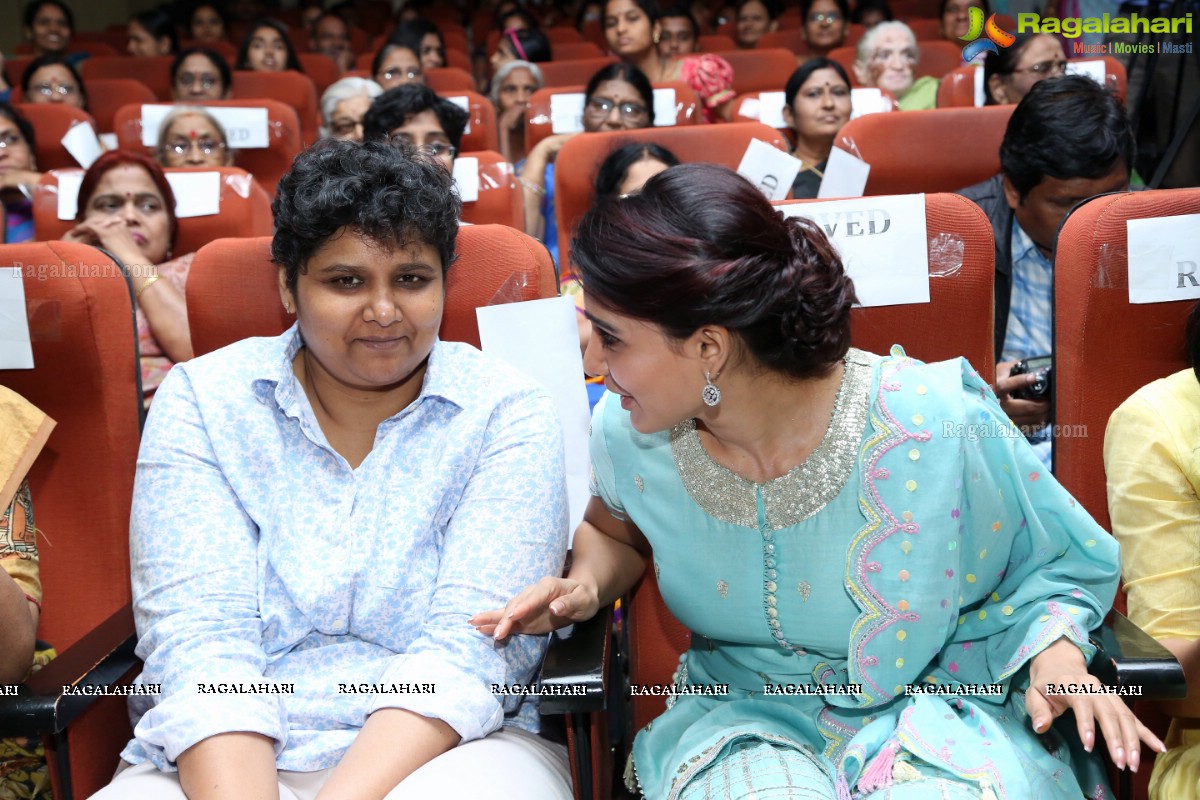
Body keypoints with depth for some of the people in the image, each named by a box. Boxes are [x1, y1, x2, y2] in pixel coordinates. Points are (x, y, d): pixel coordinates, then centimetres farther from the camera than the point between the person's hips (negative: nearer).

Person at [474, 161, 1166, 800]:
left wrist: (1056, 646, -20)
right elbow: (615, 529, 14)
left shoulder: (939, 426, -21)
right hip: (742, 714, 1)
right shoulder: (627, 433, -11)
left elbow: (1055, 565, -1)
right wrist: (586, 585, -6)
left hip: (932, 697, -1)